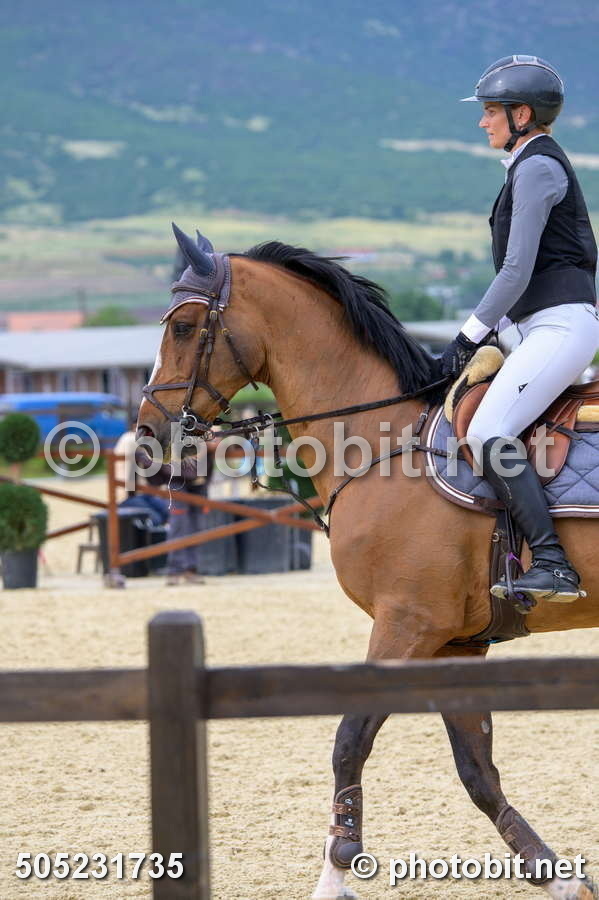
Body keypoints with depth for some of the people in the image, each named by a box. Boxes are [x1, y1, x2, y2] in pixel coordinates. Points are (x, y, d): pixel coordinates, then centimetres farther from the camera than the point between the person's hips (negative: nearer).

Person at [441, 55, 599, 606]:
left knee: (488, 432, -24)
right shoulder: (537, 165, 21)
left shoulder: (537, 168, -10)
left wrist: (471, 335, -11)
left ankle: (553, 564, -29)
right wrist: (487, 331, 17)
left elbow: (517, 272, -16)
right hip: (549, 328, 11)